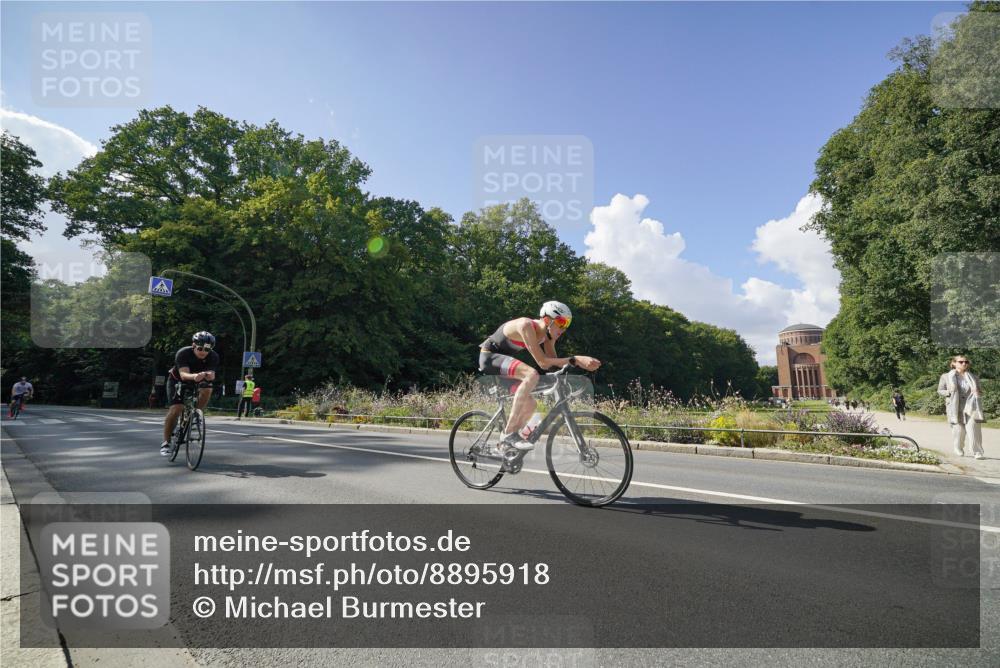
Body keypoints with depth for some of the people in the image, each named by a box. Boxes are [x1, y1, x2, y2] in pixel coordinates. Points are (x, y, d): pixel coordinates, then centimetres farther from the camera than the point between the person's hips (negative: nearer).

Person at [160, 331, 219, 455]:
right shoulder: (183, 353, -31)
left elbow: (211, 374, -34)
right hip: (177, 380, -3)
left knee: (207, 389, -29)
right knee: (176, 409, -17)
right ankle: (165, 443, -5)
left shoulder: (213, 357, -23)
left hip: (197, 381, 3)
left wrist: (209, 375, -59)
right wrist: (194, 376, -66)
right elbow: (183, 374, -44)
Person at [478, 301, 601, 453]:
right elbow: (542, 362, -32)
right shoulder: (526, 326, -28)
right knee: (532, 374, -33)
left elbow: (553, 361, -3)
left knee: (530, 404, 5)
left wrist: (580, 361, -18)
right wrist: (575, 359, -36)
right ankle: (509, 434, -29)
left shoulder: (548, 333, -2)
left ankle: (506, 443, 21)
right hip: (489, 356, -9)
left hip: (502, 358, 9)